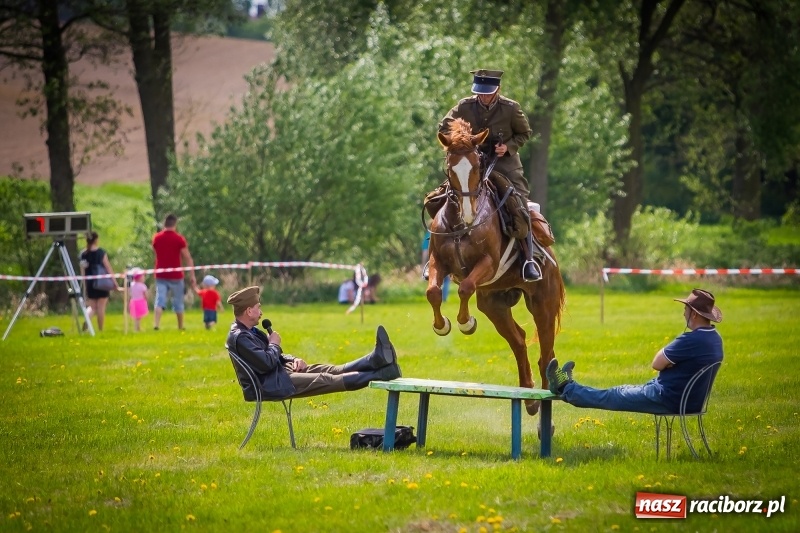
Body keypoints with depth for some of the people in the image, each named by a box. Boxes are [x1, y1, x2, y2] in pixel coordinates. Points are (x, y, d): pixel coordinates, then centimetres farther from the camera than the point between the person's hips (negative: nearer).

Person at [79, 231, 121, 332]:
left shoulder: (83, 254, 2)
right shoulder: (101, 253, -8)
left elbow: (82, 272, 5)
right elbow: (108, 269, -7)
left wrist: (84, 287, 12)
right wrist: (115, 284, -4)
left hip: (89, 283, 3)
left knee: (92, 307, 12)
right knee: (101, 307, 5)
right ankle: (100, 330, 7)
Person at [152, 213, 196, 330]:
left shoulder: (156, 238, 3)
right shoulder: (179, 238, -8)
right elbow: (188, 258, -10)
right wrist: (192, 275, -8)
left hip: (160, 275, 2)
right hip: (175, 275, -2)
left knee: (160, 301, -5)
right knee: (178, 302, 12)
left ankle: (156, 324, -23)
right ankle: (180, 326, 23)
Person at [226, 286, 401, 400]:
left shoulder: (249, 331, 15)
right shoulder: (239, 337, -20)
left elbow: (275, 357, 24)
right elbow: (266, 364, -27)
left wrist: (293, 360, 4)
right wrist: (274, 344, -8)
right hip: (268, 386, -11)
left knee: (334, 370, -4)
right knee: (327, 380, -15)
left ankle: (375, 359, -15)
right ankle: (380, 375, -20)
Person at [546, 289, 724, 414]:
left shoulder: (692, 339, -28)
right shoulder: (715, 338, 4)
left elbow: (657, 364, -18)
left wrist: (665, 351, 0)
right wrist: (669, 354, -3)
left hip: (668, 399, -9)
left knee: (612, 396, 10)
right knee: (625, 391, 23)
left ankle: (566, 389, 27)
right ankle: (570, 388, 38)